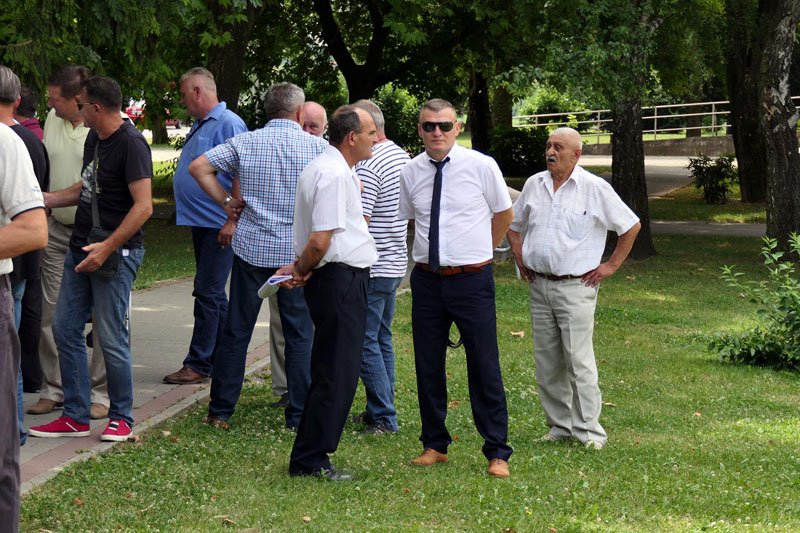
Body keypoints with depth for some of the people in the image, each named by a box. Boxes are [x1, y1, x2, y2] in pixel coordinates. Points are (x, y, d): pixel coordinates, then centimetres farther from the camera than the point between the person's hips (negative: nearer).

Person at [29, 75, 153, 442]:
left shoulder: (130, 143, -15)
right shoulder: (94, 139, 13)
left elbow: (143, 206, -20)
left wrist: (107, 247, -25)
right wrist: (43, 200, 22)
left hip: (116, 253, -9)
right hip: (81, 247, 9)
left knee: (111, 337, -3)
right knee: (65, 328, 7)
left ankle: (121, 418, 11)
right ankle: (75, 417, 15)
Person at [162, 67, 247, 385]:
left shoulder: (228, 124, -15)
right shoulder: (199, 126, 16)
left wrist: (231, 221, -24)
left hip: (218, 225, -10)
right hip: (200, 223, 10)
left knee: (208, 293, -8)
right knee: (214, 294, 14)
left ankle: (199, 364, -5)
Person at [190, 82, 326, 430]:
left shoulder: (246, 143, 1)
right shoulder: (317, 147, -3)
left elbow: (198, 166, -2)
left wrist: (225, 200, 5)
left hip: (252, 248, 2)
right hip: (298, 251, -1)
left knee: (236, 330, 9)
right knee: (300, 335, 6)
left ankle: (220, 411, 13)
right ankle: (299, 416, 7)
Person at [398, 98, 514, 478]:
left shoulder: (481, 165, -5)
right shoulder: (410, 173, 3)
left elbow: (504, 214, 10)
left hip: (472, 279, -3)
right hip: (426, 279, 3)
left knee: (484, 367, -2)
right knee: (427, 365, 9)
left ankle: (497, 452, 5)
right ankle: (435, 445, 22)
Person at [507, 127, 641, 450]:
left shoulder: (594, 188, -5)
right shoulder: (534, 185, 9)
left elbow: (631, 226, 0)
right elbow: (514, 224, 25)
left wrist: (611, 266, -1)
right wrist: (520, 260, 14)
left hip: (575, 287, -5)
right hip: (539, 286, 5)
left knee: (579, 360, -9)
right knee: (547, 362, 7)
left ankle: (588, 431, -4)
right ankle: (560, 426, 16)